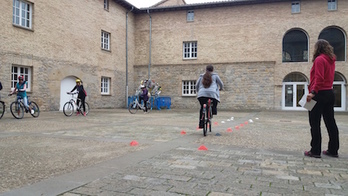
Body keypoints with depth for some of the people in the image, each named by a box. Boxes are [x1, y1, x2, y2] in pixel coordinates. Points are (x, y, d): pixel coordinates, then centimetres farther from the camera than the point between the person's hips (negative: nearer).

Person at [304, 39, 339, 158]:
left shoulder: (319, 59, -11)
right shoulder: (331, 60, 16)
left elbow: (319, 78, -22)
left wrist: (313, 92, -27)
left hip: (319, 94, -9)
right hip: (329, 93, 9)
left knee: (315, 124, -3)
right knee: (330, 122, 11)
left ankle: (315, 151, 0)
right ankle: (333, 150, 17)